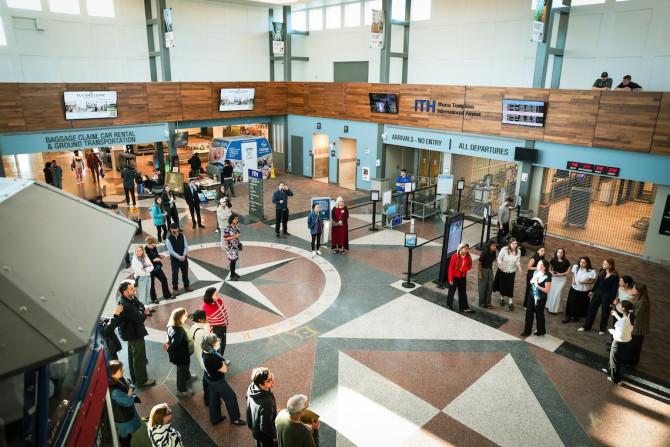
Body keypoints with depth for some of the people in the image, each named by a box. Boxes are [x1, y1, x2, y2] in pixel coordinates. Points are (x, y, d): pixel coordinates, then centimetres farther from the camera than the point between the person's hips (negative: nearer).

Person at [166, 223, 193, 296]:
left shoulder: (182, 236, -3)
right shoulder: (168, 239, -15)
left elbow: (186, 246, -2)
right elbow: (171, 251, -17)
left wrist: (184, 255, -14)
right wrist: (179, 257, -20)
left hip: (184, 258, 4)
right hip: (174, 260, -4)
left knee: (185, 272, 17)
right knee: (175, 274, 8)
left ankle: (186, 285, 35)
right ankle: (175, 288, 23)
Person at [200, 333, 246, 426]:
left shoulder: (205, 352, -14)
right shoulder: (211, 358, -40)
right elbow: (224, 369, -30)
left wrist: (218, 344, -8)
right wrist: (222, 361, -18)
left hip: (210, 379, 8)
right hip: (217, 381, -8)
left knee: (214, 398, 26)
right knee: (231, 397, 12)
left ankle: (215, 418, 46)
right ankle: (235, 419, 30)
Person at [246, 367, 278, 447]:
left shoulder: (252, 387, -19)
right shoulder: (267, 402, -44)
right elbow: (266, 427, -31)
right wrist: (274, 436, -12)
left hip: (255, 429, 7)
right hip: (266, 437, -7)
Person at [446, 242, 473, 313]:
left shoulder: (468, 256, -10)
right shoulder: (455, 256, -22)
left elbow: (470, 265, 3)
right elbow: (451, 268, -16)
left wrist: (464, 269, -19)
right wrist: (450, 279, -16)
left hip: (463, 277, 4)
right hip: (454, 277, -4)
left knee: (463, 292, 11)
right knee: (452, 291, 13)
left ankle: (463, 307, 20)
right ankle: (449, 305, 31)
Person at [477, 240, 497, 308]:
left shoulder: (493, 253, -3)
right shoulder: (484, 253, -20)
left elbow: (491, 262, 10)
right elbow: (478, 264, -15)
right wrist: (480, 274, -15)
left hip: (490, 270, 6)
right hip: (483, 270, -6)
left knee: (490, 287, 9)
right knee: (482, 288, 4)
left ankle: (487, 302, 22)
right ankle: (482, 303, 17)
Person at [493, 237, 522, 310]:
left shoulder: (518, 251, -13)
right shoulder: (504, 249, -22)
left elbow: (518, 261, -4)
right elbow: (499, 258, -14)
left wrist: (519, 267, -23)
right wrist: (500, 265, -30)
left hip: (512, 271, 1)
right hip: (502, 270, -1)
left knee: (510, 286, 2)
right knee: (502, 285, 13)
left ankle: (511, 302, 13)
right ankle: (502, 298, 38)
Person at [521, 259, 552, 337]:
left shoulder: (547, 276, -22)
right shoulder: (536, 272, -1)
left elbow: (547, 290, -20)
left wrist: (538, 286, -27)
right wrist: (532, 280, -7)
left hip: (541, 298, -7)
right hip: (532, 296, 7)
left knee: (539, 314, 11)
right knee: (529, 313, 13)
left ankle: (541, 331, 35)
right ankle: (527, 331, 27)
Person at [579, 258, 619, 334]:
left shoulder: (615, 276, -21)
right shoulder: (602, 271, -7)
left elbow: (615, 289, -15)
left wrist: (611, 301, -13)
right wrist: (592, 291, 14)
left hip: (607, 295, -5)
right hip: (598, 292, 5)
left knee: (604, 312, 11)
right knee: (591, 308, 12)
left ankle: (602, 329, 33)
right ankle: (586, 326, 27)